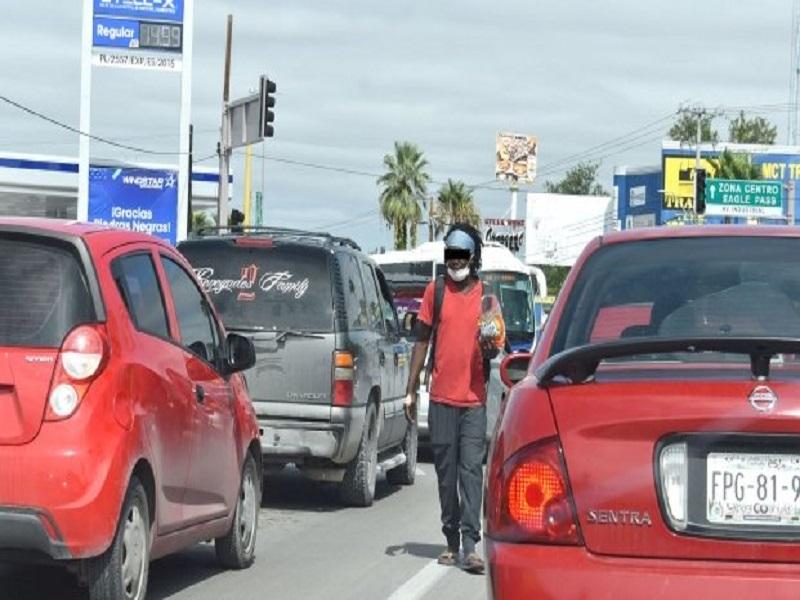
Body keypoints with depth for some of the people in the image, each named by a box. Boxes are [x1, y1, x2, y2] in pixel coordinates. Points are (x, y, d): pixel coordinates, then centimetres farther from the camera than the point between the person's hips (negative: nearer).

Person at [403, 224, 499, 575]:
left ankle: (470, 544, -11)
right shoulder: (435, 292, 6)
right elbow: (422, 340, 10)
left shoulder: (486, 296, 3)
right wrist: (411, 390, 7)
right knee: (446, 472, 7)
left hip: (474, 399, -2)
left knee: (471, 469, -8)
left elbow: (494, 344, 11)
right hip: (441, 398, 2)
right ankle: (452, 542, 15)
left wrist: (491, 349, -15)